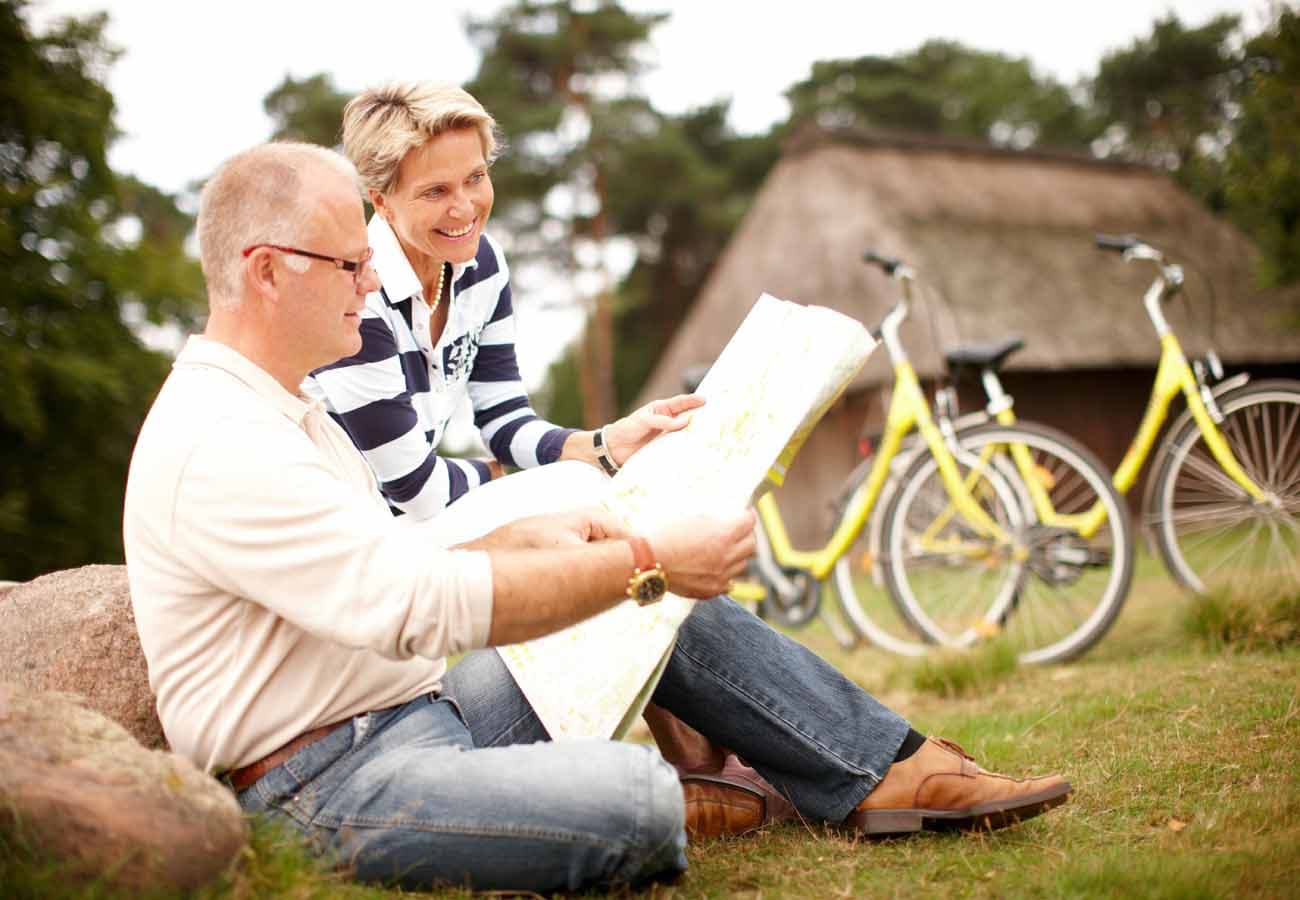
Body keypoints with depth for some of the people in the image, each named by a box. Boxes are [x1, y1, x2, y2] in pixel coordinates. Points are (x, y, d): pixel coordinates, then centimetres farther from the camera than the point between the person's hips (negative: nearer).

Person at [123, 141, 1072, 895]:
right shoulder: (217, 448, -21)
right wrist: (646, 560, -21)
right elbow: (421, 605, -27)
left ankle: (897, 771, 7)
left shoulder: (275, 408, 15)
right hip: (335, 782, -10)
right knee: (638, 801, -31)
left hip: (425, 703, 10)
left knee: (679, 613, 5)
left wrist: (525, 536, 3)